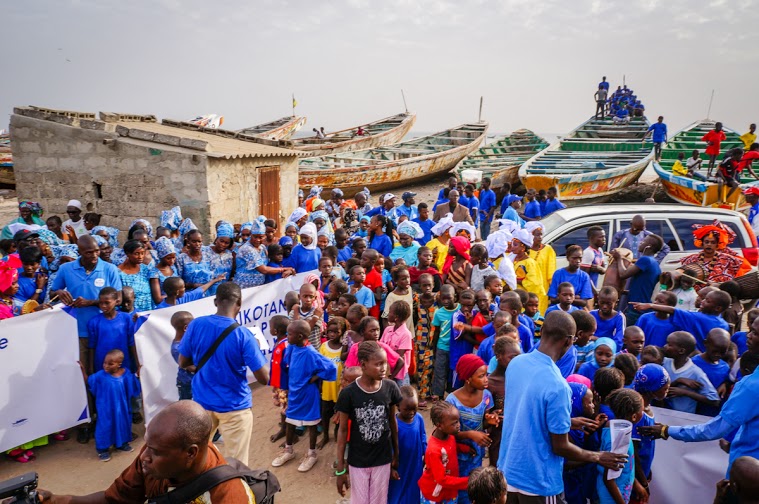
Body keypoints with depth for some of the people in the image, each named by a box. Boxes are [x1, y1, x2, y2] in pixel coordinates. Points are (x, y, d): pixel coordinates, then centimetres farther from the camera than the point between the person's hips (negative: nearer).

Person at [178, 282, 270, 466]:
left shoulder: (195, 325, -9)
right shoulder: (243, 335, -20)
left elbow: (183, 363, 4)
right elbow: (264, 378, -17)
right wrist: (255, 348, -2)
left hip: (201, 402, 4)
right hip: (234, 406, -4)